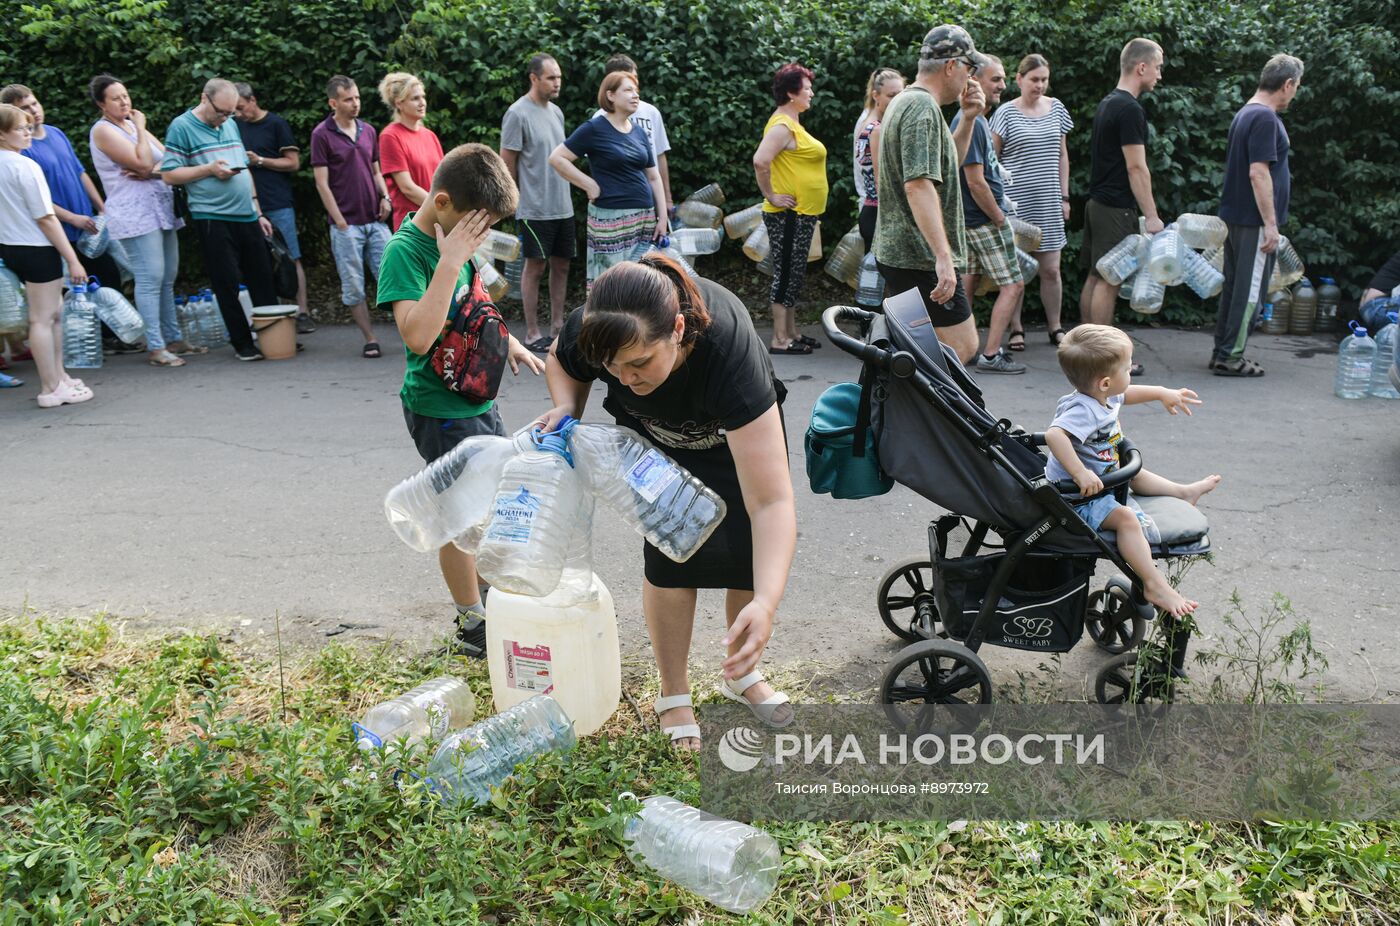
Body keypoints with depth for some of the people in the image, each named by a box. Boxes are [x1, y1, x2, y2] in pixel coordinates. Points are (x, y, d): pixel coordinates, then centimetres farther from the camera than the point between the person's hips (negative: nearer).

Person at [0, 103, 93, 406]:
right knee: (43, 318, -2)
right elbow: (46, 218, -17)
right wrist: (73, 259, -13)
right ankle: (51, 389, 5)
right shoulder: (25, 166, -16)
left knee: (54, 311, 19)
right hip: (36, 248, -8)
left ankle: (58, 376, 25)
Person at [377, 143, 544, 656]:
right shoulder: (405, 250, -22)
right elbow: (418, 335, -36)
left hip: (477, 396, 9)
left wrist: (507, 343, 19)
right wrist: (450, 262, -34)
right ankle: (473, 627, 19)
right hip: (439, 408, -9)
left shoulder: (455, 235, 4)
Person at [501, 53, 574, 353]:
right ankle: (532, 333, 8)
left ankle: (557, 326, 20)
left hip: (563, 207, 7)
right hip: (535, 209, -7)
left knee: (561, 265, 10)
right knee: (535, 266, -1)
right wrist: (516, 203, -5)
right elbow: (506, 164, -8)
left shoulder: (556, 112, 12)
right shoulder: (518, 114, -11)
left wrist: (565, 193, 16)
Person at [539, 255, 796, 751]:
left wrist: (765, 604, -62)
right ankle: (674, 696, 8)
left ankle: (742, 676, 23)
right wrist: (566, 406, -28)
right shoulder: (590, 330, -36)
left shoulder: (729, 347, -47)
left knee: (754, 550, -5)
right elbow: (562, 361, -6)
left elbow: (772, 502, -50)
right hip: (654, 436, 1)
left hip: (739, 426, -1)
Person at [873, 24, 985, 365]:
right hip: (921, 259, -11)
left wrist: (968, 119, 13)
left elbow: (947, 162, 29)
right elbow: (918, 184, -27)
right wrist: (943, 257, -31)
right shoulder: (924, 107, -15)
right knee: (962, 349, -7)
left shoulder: (905, 102, 18)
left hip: (897, 253, 11)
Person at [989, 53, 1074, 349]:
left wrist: (1064, 196, 12)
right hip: (1015, 203, -3)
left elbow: (1062, 155, 16)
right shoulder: (1006, 113, -2)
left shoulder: (1056, 108, 11)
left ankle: (1055, 327, 15)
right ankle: (1016, 328, 12)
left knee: (1051, 269, 3)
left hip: (1048, 203, 3)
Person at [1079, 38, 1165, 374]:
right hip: (1117, 208, -10)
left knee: (1094, 277, 12)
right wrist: (1152, 216, -15)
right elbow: (1136, 168, -17)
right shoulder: (1130, 109, -14)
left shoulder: (1106, 104, 16)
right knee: (1108, 281, -7)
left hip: (1097, 203, 10)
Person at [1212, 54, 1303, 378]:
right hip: (1254, 221, -9)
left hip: (1235, 217, 10)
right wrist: (1271, 223, -20)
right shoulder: (1265, 118, -16)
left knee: (1234, 287, 14)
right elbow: (1258, 173, -22)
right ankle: (1230, 357, 1)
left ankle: (1223, 351, 20)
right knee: (1251, 291, -3)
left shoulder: (1245, 114, 14)